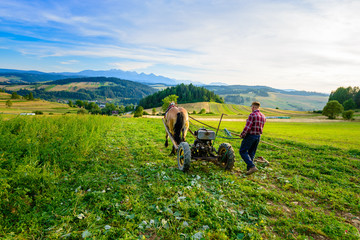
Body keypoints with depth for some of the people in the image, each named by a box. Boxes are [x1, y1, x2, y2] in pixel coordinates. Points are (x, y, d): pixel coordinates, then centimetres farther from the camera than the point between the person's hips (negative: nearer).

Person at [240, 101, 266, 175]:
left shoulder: (252, 115, -16)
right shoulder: (263, 116, 9)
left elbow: (247, 127, -21)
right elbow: (261, 128, 15)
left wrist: (242, 134, -7)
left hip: (250, 135, -8)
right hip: (258, 136, 8)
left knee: (243, 151, -1)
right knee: (251, 153, 16)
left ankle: (252, 166, -11)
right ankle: (249, 168, 21)